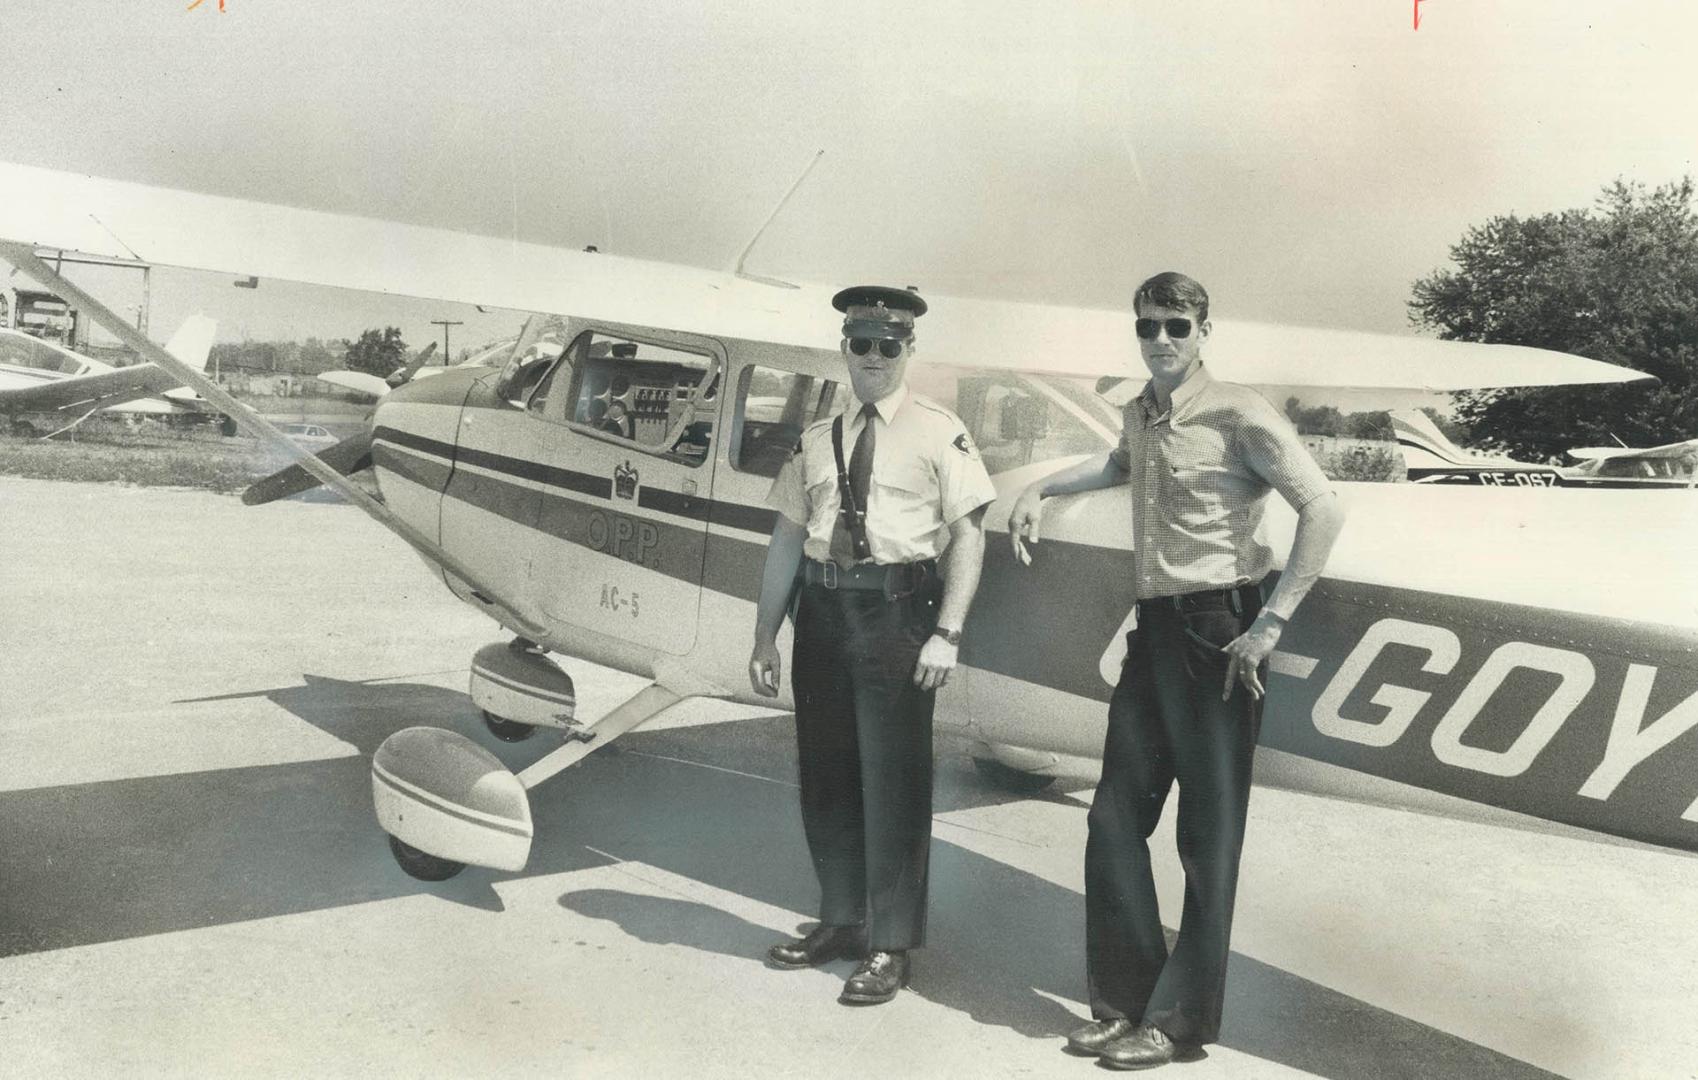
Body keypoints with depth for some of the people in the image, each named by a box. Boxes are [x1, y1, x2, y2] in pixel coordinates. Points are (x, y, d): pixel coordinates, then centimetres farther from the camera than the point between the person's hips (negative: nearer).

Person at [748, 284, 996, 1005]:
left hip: (896, 611, -5)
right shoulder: (817, 441, 13)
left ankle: (890, 946, 13)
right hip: (822, 610, 5)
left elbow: (968, 536, -5)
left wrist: (946, 633, -13)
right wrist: (765, 637, 12)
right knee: (825, 772, 12)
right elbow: (786, 542, 14)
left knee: (893, 777, 1)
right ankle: (840, 920, 30)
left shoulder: (938, 433, 0)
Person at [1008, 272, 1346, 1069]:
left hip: (1217, 629, -8)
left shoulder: (1237, 414, -10)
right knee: (1115, 821, 9)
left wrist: (1272, 622, -18)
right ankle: (1125, 1002, 22)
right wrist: (1040, 489, 27)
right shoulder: (1138, 415, 13)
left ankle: (1182, 1021, 12)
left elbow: (1321, 510, -15)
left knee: (1209, 832, 1)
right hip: (1153, 630, 8)